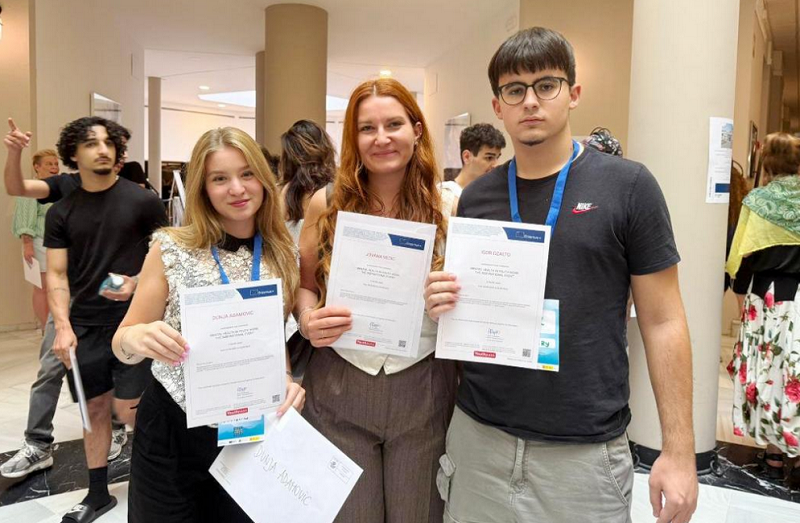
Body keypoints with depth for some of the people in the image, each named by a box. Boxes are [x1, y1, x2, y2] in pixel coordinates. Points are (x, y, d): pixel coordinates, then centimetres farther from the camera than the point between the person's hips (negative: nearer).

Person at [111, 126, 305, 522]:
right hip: (171, 428, -1)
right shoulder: (171, 248, -9)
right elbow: (123, 347, -4)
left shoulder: (284, 256, -3)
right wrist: (136, 338, -27)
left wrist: (288, 381, -12)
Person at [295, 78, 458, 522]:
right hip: (339, 390, 1)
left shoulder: (448, 208, -5)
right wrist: (308, 319, -13)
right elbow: (304, 286, 8)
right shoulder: (327, 203, -3)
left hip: (422, 392, 0)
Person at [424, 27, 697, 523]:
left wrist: (679, 449, -6)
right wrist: (443, 304, -11)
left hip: (586, 449, -2)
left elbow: (663, 321, -5)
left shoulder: (628, 186, -7)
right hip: (477, 435, 3)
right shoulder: (475, 198, 2)